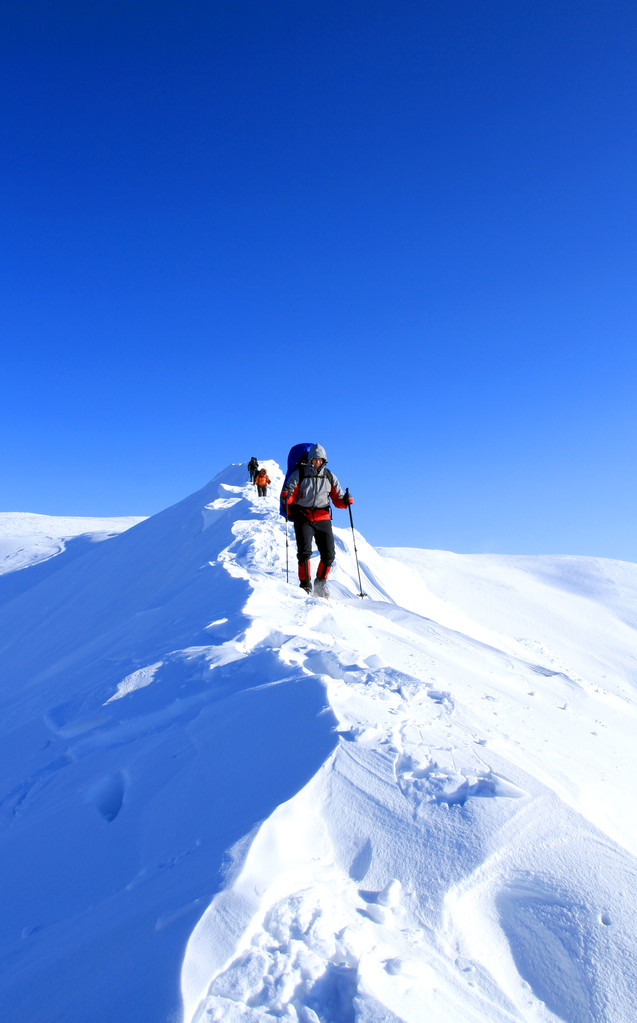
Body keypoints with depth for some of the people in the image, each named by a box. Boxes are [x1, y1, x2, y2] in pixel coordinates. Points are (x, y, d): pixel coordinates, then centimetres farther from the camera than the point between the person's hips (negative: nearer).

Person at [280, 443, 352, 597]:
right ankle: (305, 585, -4)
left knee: (328, 555, -2)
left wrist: (345, 501, -12)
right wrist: (286, 496, -22)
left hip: (323, 519, 2)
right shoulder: (299, 474, 4)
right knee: (304, 551, -15)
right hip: (303, 518, -2)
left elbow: (337, 499, 10)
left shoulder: (329, 477, 11)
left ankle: (320, 584, 18)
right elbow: (288, 492, 1)